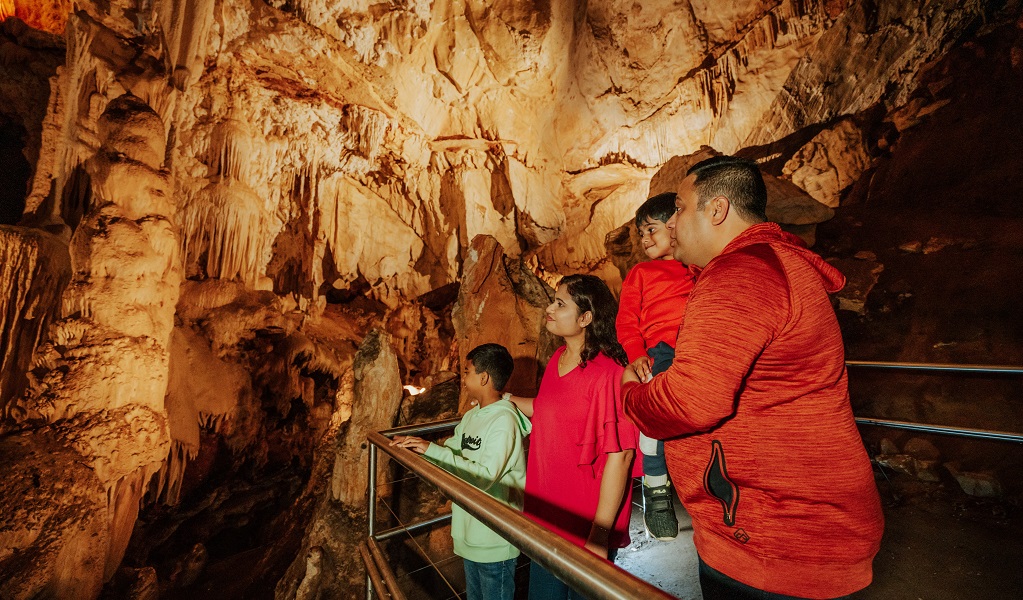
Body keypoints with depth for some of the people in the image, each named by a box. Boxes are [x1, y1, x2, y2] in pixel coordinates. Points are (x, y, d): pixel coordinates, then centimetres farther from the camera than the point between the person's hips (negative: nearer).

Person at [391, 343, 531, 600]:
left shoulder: (504, 420, -24)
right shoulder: (471, 416, 4)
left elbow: (484, 477, -30)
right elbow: (450, 451, 9)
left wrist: (433, 450, -28)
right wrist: (415, 444, -6)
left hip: (494, 540, -8)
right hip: (470, 533, 8)